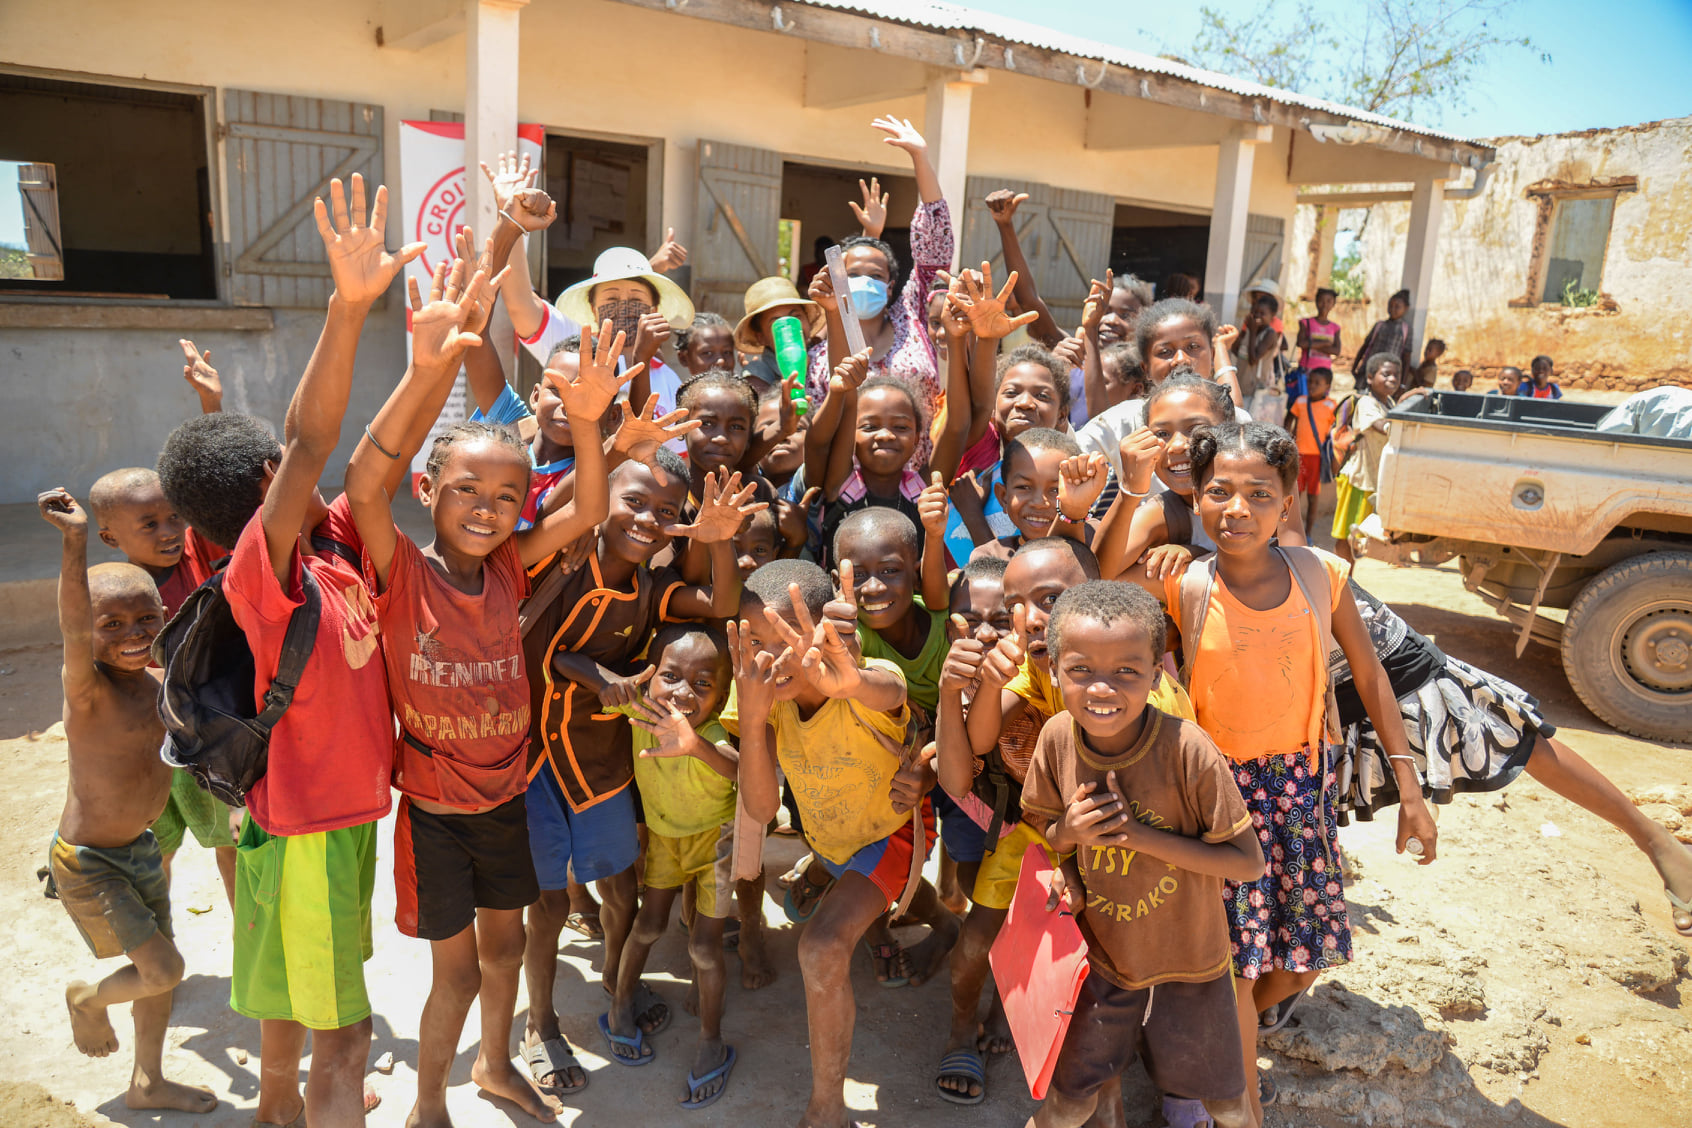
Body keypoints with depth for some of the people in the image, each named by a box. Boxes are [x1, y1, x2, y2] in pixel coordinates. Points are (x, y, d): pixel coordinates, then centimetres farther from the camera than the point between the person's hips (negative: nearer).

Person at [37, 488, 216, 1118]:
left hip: (140, 847, 7)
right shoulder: (86, 686, -25)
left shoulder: (162, 684, -5)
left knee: (159, 971, 16)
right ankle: (87, 998, 27)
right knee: (163, 970, -5)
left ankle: (148, 1083, 37)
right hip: (86, 864, -7)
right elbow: (73, 629, -45)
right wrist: (75, 544, -63)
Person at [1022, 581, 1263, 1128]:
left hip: (1187, 958, -2)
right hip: (1100, 954, 2)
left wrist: (1138, 834, -29)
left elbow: (1249, 862, -21)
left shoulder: (1187, 749, -28)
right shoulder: (1057, 737, -16)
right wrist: (1067, 834, -22)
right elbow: (1043, 830, 1)